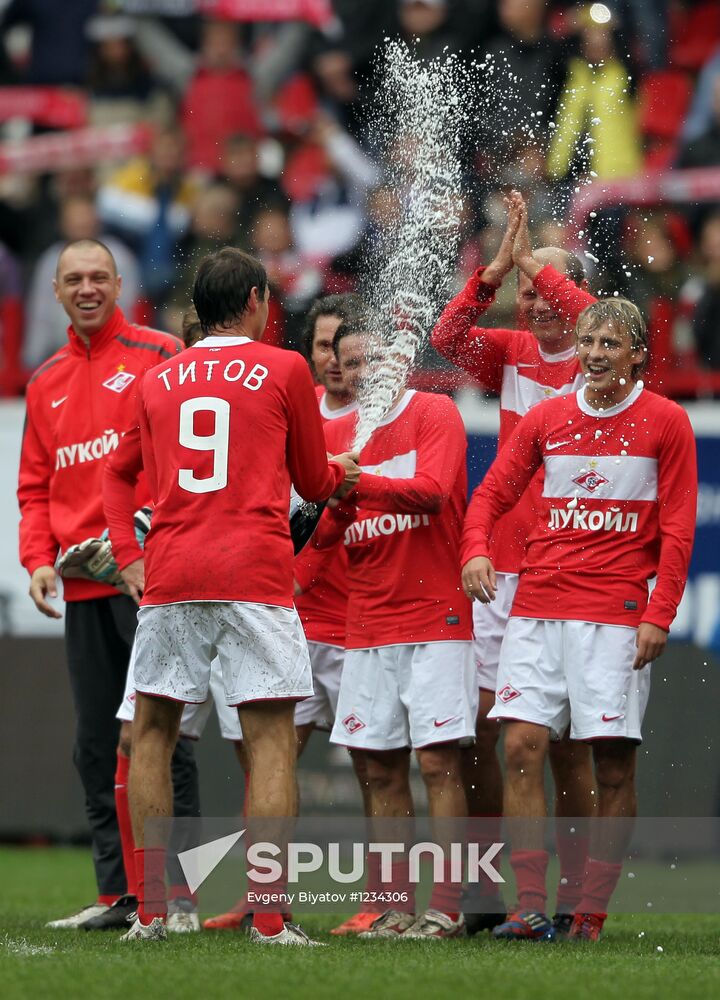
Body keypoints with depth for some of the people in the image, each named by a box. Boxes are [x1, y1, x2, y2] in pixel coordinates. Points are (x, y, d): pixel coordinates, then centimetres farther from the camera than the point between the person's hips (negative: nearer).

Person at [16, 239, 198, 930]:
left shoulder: (158, 357, 0)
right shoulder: (46, 383, 18)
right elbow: (36, 486, 20)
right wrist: (38, 557, 3)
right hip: (84, 586, 6)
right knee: (96, 744, 7)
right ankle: (117, 892, 12)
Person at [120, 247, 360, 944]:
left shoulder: (157, 383, 14)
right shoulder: (284, 370, 5)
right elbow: (313, 482, 14)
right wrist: (341, 474, 38)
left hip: (170, 573, 3)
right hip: (256, 574, -3)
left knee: (151, 734, 12)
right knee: (270, 739, -2)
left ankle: (149, 911, 7)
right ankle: (269, 921, -10)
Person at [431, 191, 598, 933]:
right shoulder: (511, 353, 10)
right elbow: (447, 337, -5)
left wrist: (537, 263, -19)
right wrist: (497, 268, -17)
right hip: (501, 569, 4)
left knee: (565, 739, -4)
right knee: (474, 727, 0)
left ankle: (571, 895, 1)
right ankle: (486, 890, 8)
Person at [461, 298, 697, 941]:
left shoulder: (665, 422, 2)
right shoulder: (545, 420, 11)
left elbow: (678, 529, 0)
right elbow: (492, 495, 14)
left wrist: (659, 616, -8)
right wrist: (475, 550, -7)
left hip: (617, 614, -3)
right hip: (538, 609, 3)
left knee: (614, 762, -4)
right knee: (523, 745, -8)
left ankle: (592, 914, 2)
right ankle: (531, 908, -6)